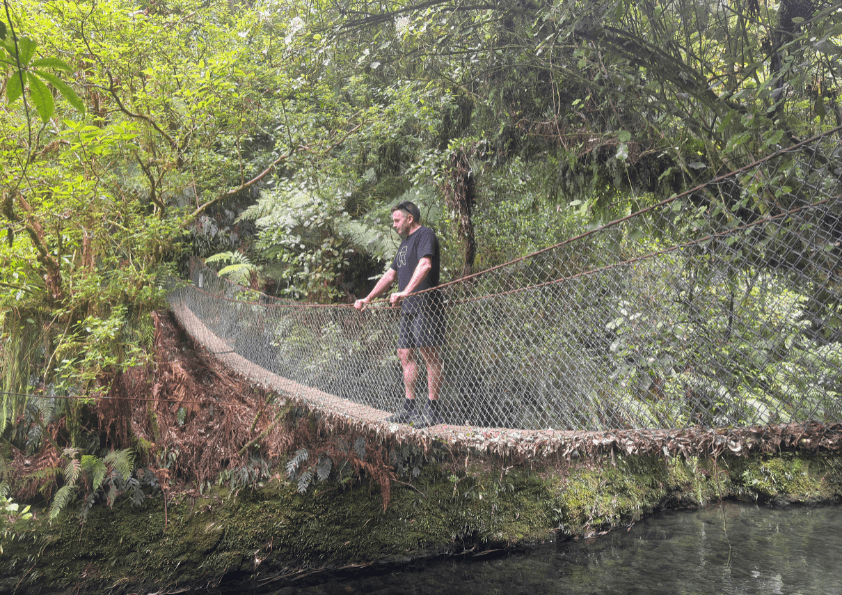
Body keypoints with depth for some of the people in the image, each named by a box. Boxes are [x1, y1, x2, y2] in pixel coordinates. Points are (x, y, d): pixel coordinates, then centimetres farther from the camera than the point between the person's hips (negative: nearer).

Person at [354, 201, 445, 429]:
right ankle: (409, 408, 14)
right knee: (405, 355, 8)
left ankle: (433, 410, -9)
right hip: (408, 309, 10)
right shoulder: (405, 243, 25)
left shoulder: (425, 235, -5)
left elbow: (425, 265, -23)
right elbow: (390, 275, 31)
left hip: (425, 305, -10)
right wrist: (367, 299, 29)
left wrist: (405, 292, -33)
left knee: (429, 353, -10)